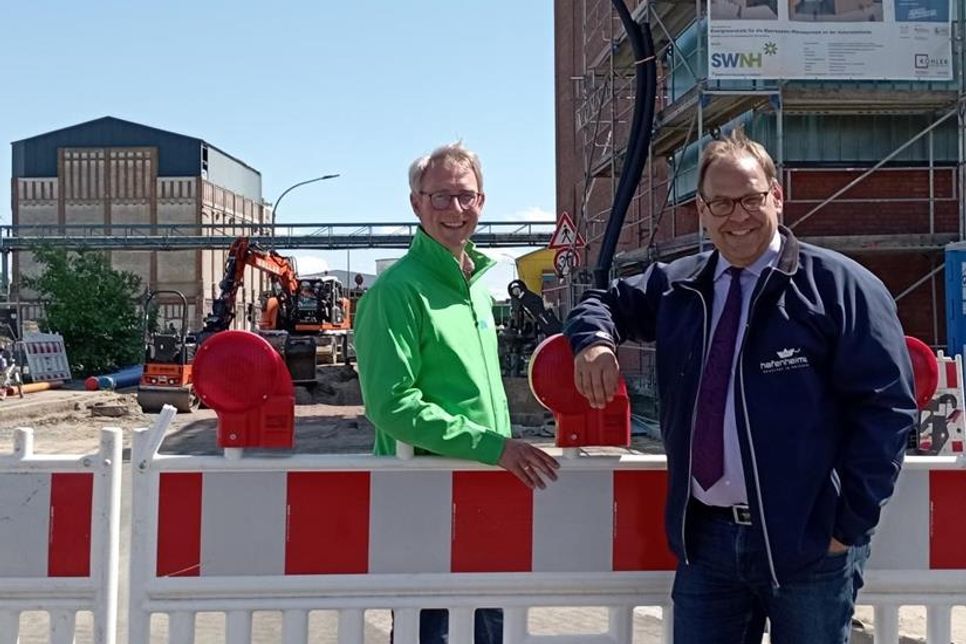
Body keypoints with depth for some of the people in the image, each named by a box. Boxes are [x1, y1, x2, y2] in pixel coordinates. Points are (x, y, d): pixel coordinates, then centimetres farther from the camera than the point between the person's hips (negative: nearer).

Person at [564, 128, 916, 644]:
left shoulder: (838, 285, -5)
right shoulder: (677, 287, 8)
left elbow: (886, 404, -8)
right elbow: (604, 301, 21)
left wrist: (850, 521, -11)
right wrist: (595, 339, -4)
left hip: (808, 540, -3)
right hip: (704, 536, 4)